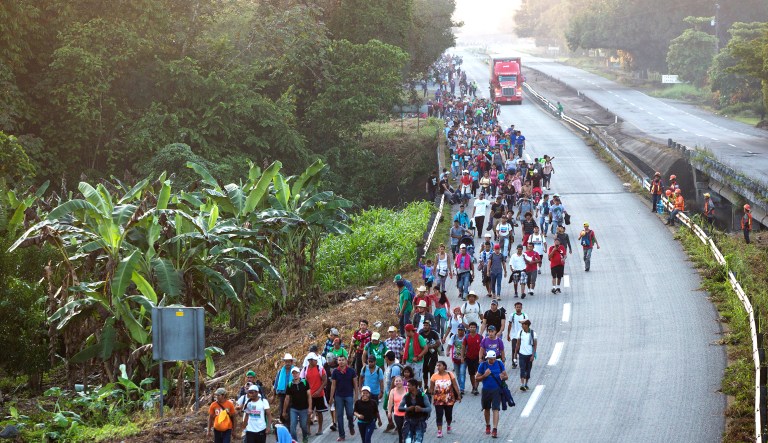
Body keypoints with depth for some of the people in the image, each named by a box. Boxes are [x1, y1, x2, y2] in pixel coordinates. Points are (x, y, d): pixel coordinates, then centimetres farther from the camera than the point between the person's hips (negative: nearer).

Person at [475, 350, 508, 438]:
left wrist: (502, 377, -17)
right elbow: (477, 378, 1)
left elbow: (506, 376, 6)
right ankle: (488, 426, 39)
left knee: (495, 409, -11)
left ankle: (495, 429, -13)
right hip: (486, 390, 2)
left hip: (497, 390, -2)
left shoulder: (499, 364, -2)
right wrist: (484, 375, -17)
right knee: (486, 409, 17)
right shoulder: (483, 365, -3)